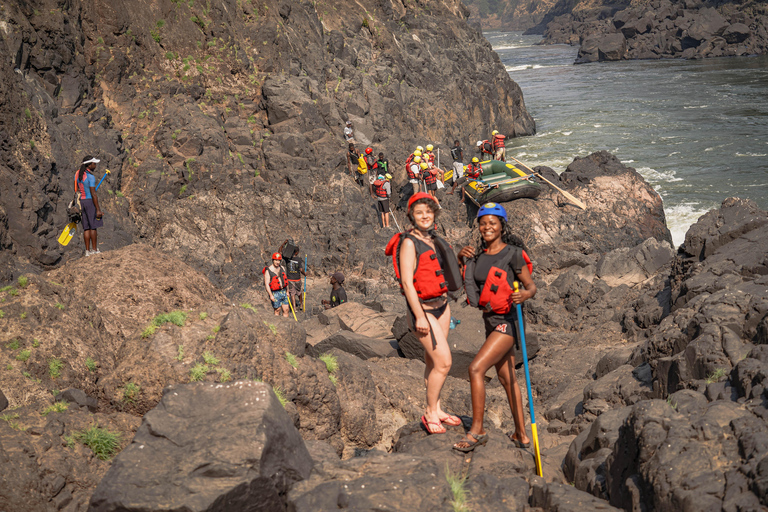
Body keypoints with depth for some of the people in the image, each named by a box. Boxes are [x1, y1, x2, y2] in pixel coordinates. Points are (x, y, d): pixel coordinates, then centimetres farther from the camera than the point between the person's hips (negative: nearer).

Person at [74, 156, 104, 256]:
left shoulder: (77, 174, 10)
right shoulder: (91, 177, -15)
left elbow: (76, 189, 16)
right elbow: (93, 194, -18)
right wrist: (98, 209, -17)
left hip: (81, 201, 8)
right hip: (90, 202, -8)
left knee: (86, 227, 8)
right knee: (93, 226, -2)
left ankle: (88, 250, 7)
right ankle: (94, 250, -1)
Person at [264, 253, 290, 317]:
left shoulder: (281, 268, 8)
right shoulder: (268, 271, -11)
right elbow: (266, 284, -15)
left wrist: (287, 291, 15)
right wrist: (271, 295, -23)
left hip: (283, 292, 6)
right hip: (275, 293, -6)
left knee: (286, 310, 7)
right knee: (277, 311, 1)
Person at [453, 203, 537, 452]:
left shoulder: (512, 254, -12)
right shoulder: (478, 253, 6)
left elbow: (531, 286, -7)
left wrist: (524, 295, -29)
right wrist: (461, 256, 2)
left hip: (506, 321, -8)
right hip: (491, 321, 8)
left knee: (476, 368, -19)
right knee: (507, 378, 15)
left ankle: (477, 431, -9)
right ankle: (522, 435, 26)